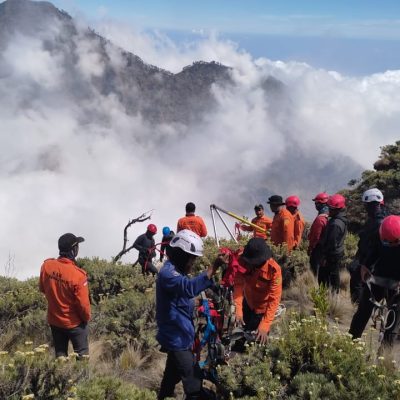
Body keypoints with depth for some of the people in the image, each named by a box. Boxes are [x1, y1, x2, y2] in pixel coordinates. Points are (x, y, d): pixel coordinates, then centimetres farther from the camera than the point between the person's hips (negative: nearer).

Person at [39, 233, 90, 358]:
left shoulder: (46, 265, -14)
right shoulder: (77, 275, -30)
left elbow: (42, 288, 4)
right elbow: (83, 303, -21)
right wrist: (87, 318, -1)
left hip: (54, 320, 5)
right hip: (74, 323, -5)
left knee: (60, 354, 20)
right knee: (82, 354, 15)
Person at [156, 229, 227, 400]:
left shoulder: (175, 270, 9)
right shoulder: (168, 272, -25)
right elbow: (190, 287, -45)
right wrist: (214, 267, -51)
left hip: (177, 335, 11)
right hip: (177, 337, -11)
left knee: (173, 374, 25)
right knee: (193, 382, -8)